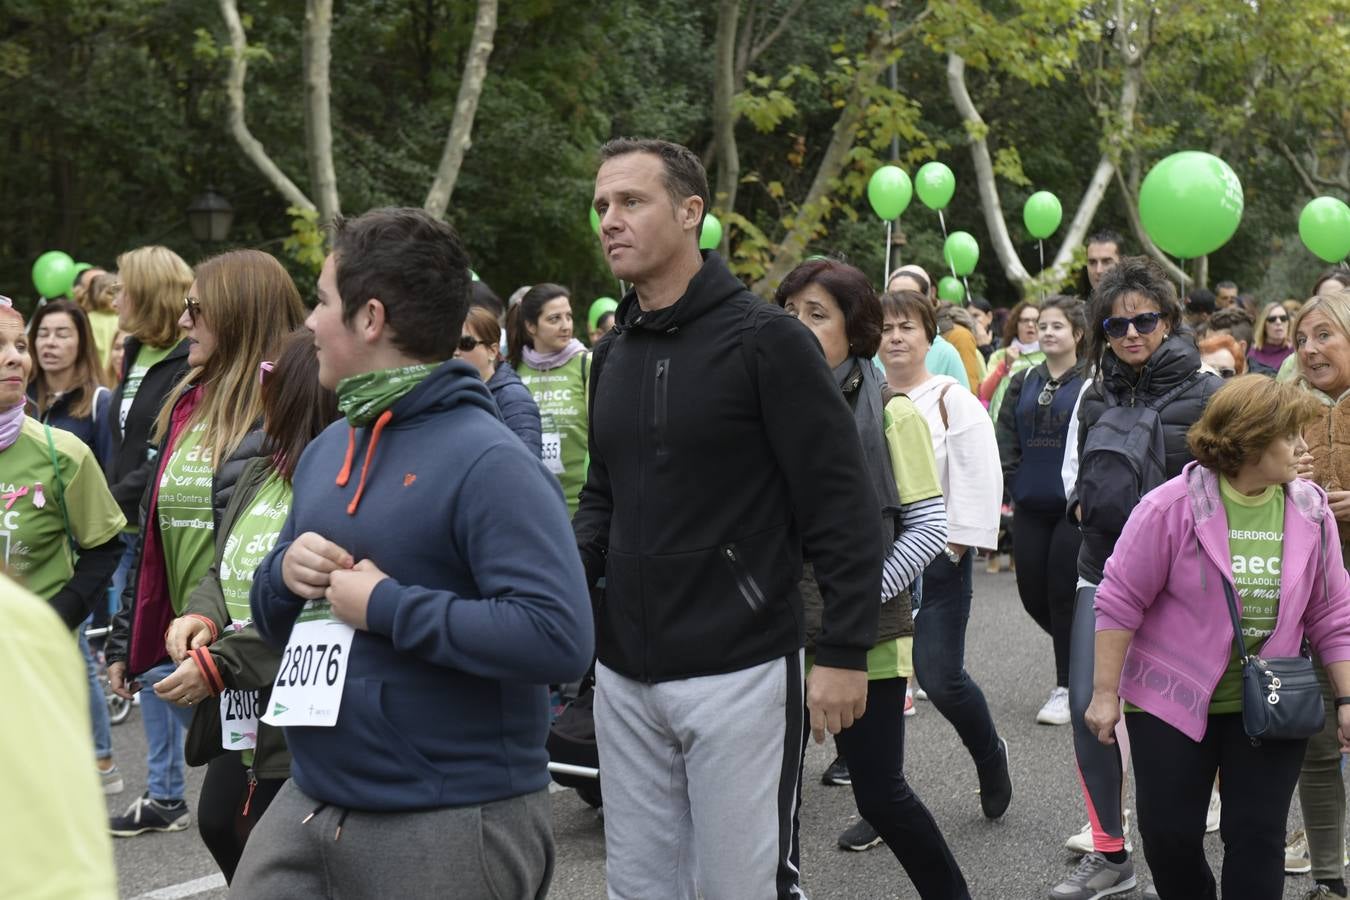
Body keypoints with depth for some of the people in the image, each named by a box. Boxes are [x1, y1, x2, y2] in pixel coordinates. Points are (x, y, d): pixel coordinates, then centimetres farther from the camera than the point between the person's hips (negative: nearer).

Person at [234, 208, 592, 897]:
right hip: (308, 802, 7)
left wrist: (386, 605, -22)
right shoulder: (325, 449, 10)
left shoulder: (487, 462, -16)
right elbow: (275, 624, 19)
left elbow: (558, 638, -27)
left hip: (450, 825, -7)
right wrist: (285, 574, -4)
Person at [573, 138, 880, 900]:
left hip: (738, 672, -6)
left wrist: (844, 651, -15)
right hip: (624, 673, 7)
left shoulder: (766, 339, -10)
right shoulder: (613, 352, 10)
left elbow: (844, 505, -12)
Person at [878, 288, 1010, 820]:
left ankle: (989, 755, 23)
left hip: (937, 557, -4)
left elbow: (979, 479, -8)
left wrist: (959, 541, -11)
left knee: (940, 677, -8)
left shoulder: (953, 401, -4)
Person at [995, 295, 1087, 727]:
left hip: (1074, 507, -6)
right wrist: (1014, 481, 2)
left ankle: (1067, 689, 9)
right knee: (1032, 593, 7)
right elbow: (1006, 437, 13)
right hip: (1030, 507, 6)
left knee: (1064, 594, -3)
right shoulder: (1023, 383, 12)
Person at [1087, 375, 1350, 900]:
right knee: (1169, 836, 5)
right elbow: (1119, 602, -10)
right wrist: (1104, 694, -10)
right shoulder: (1172, 507, -14)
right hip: (1174, 702, -2)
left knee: (1258, 838, 3)